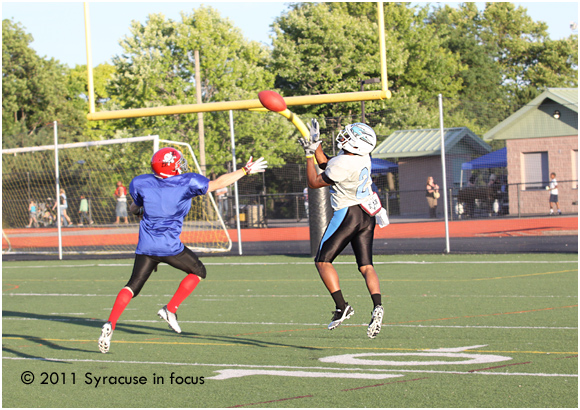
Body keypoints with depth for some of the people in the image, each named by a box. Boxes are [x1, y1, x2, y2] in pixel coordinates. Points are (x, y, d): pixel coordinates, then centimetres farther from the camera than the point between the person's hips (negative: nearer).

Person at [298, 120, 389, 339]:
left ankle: (341, 306, -5)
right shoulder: (362, 158, 3)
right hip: (367, 215, 8)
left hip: (348, 214, -8)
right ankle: (377, 307, -17)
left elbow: (314, 182, -8)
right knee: (366, 266, 4)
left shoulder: (343, 165, -23)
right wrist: (316, 143, 22)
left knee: (322, 261, 5)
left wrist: (309, 154, -2)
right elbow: (326, 164, 20)